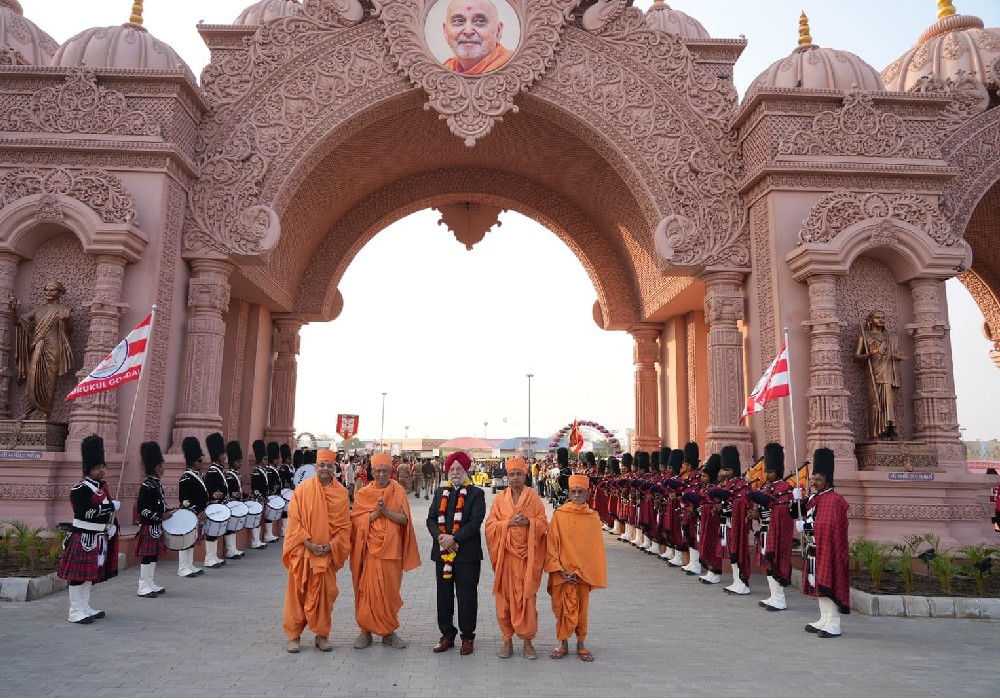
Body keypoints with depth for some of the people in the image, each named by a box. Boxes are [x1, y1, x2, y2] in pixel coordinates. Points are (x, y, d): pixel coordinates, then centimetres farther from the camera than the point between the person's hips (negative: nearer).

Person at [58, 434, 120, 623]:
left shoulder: (102, 486, 12)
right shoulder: (80, 489, -15)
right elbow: (85, 512, -26)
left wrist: (112, 526, 4)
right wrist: (112, 506, -22)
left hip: (99, 538, 9)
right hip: (84, 539, -9)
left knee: (91, 573, 14)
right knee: (79, 573, -3)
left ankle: (85, 608, 24)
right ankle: (76, 612, 4)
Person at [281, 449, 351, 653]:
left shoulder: (341, 493, 1)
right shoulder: (303, 489, -4)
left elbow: (344, 525, 2)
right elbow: (294, 519, -6)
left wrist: (331, 545, -11)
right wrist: (308, 543, -14)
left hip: (328, 553, 1)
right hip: (302, 551, -1)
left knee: (325, 594, 7)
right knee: (298, 593, 5)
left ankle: (322, 634, 20)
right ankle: (294, 635, 18)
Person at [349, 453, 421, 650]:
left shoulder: (399, 492, 1)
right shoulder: (362, 494, 1)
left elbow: (404, 519, -5)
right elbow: (357, 521, -4)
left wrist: (386, 511, -19)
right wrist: (375, 512, -18)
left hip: (391, 549, 1)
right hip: (370, 549, 0)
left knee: (390, 591, 7)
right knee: (369, 590, 1)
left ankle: (389, 631, 18)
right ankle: (366, 630, 15)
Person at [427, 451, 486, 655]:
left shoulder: (476, 493, -1)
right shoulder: (440, 493, 12)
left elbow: (475, 522, -11)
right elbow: (431, 519, 5)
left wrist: (454, 539, -17)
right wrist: (440, 537, -12)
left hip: (467, 553, -4)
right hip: (442, 552, 4)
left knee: (467, 596, 2)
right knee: (444, 596, 10)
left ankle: (468, 637, 16)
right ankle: (447, 635, 24)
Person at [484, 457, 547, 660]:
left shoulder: (534, 497, 3)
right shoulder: (500, 499, 6)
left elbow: (543, 523, 2)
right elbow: (490, 526, 2)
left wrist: (528, 522, -17)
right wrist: (508, 523, -14)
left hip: (527, 555, -1)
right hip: (505, 555, 1)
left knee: (527, 598, 0)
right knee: (505, 597, 3)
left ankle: (527, 640, 14)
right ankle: (507, 640, 16)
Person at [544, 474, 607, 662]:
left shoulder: (593, 517, -1)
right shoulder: (559, 515, -6)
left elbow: (597, 548, 3)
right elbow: (551, 544, -5)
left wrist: (588, 572, -4)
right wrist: (560, 570, -12)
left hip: (585, 572, 1)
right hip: (563, 572, -1)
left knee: (582, 609, 10)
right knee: (563, 609, 6)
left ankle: (581, 643, 26)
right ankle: (563, 644, 22)